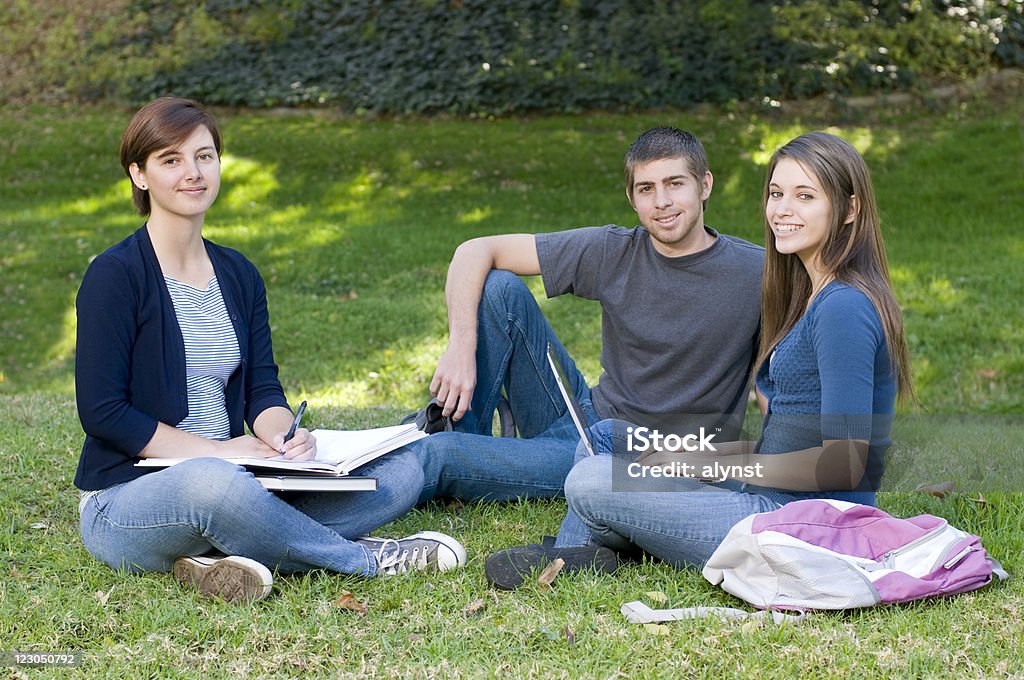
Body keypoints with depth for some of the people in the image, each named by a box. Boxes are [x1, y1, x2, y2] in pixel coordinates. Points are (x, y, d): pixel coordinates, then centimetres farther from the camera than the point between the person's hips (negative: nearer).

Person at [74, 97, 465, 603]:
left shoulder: (238, 275, 12)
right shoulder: (115, 275, -9)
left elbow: (263, 388, 8)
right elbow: (101, 410, -13)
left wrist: (283, 436, -16)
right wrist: (216, 450, -18)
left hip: (226, 480, 7)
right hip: (125, 501, -7)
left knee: (400, 471, -9)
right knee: (214, 483, -43)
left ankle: (219, 558, -22)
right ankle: (362, 558, -18)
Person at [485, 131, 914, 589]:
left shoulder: (845, 307, -18)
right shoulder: (808, 297, 14)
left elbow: (844, 463, -22)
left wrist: (711, 464, -14)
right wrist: (689, 455, 7)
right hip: (774, 497, 11)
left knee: (591, 483, -14)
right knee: (607, 437, 17)